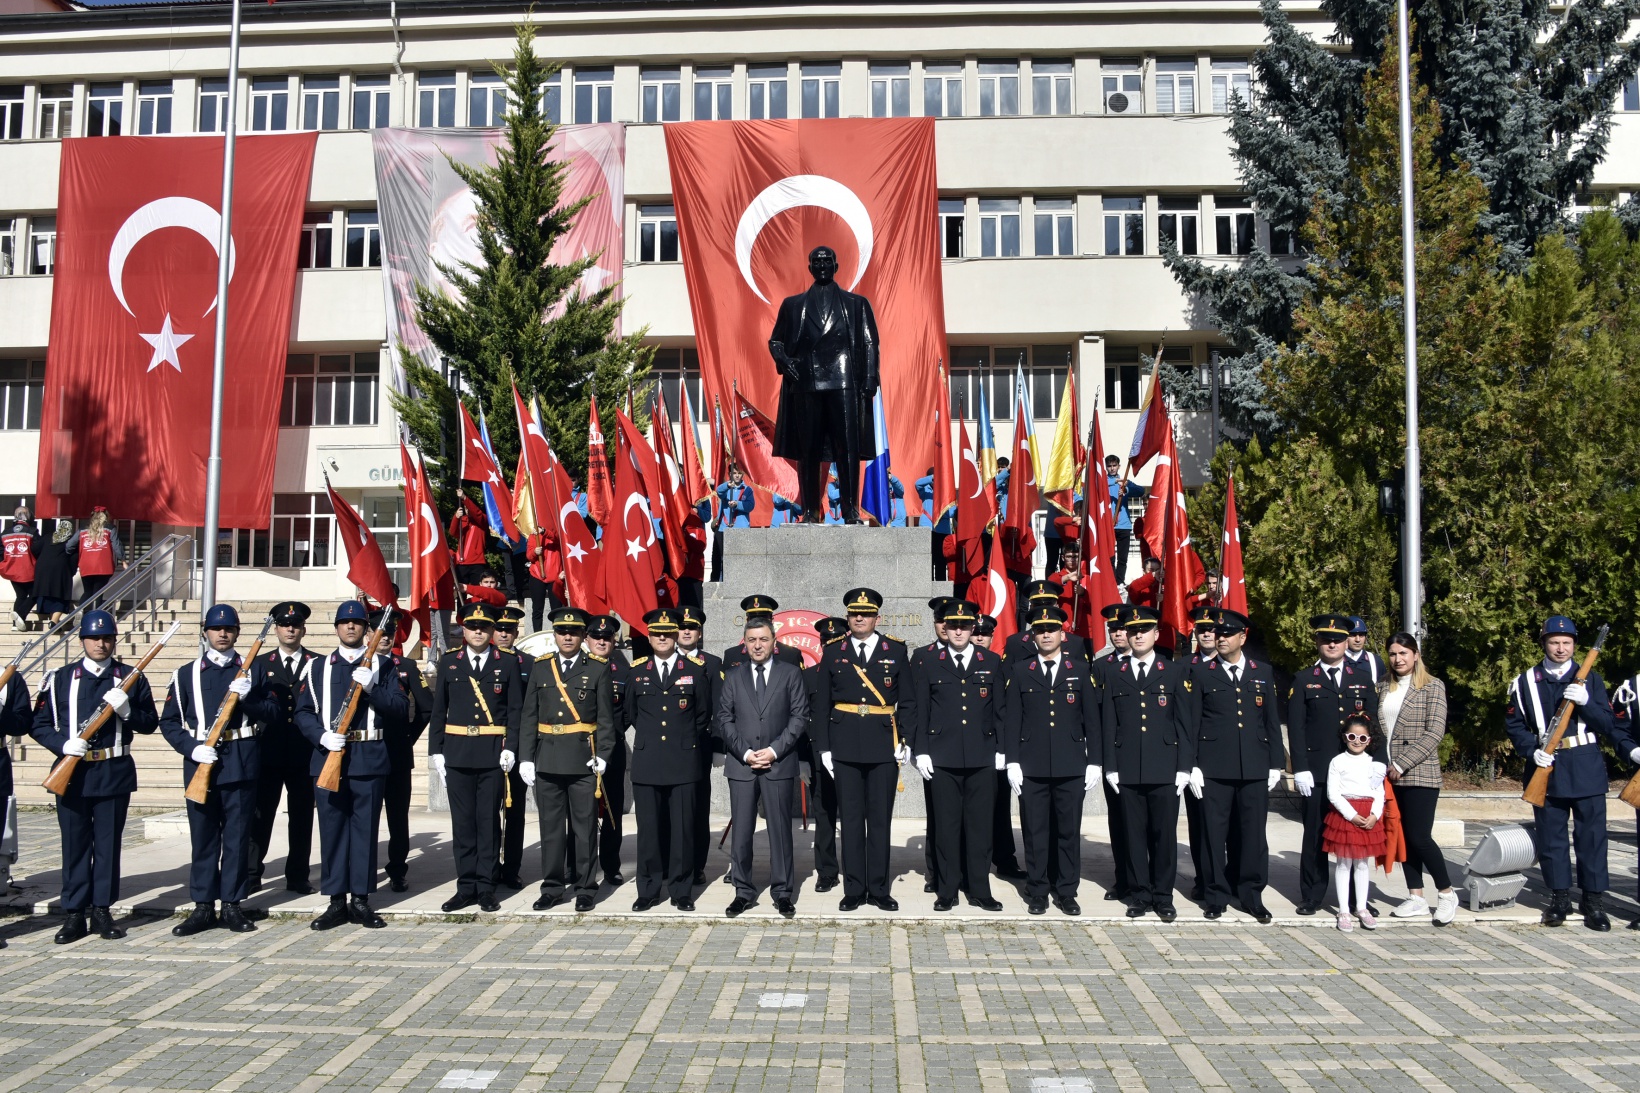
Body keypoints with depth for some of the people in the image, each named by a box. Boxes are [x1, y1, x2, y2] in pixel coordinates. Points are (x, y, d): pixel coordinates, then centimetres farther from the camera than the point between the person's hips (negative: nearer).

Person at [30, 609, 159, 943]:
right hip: (72, 773, 0)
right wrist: (63, 744, -13)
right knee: (75, 844, 5)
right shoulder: (60, 679, 5)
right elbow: (38, 724, 5)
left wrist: (126, 709, -16)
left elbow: (150, 723, 4)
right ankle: (74, 914, 13)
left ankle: (102, 911, 15)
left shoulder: (131, 678, 5)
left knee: (108, 844, 5)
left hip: (114, 774, 0)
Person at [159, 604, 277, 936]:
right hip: (200, 762, 0)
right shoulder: (186, 674, 9)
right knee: (203, 837, 5)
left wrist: (245, 698, -15)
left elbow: (272, 711, 3)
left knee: (237, 836, 3)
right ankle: (203, 906, 14)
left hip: (241, 762, 0)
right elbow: (169, 721, 5)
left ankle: (232, 905, 12)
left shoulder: (253, 669, 9)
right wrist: (191, 748, -10)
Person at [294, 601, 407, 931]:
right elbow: (303, 712, 8)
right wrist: (322, 736, -10)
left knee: (365, 828, 2)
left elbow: (399, 706, -1)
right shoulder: (318, 667, 12)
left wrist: (370, 687, -16)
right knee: (332, 829, 4)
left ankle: (361, 900, 10)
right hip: (328, 756, 1)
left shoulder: (382, 665, 8)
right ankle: (336, 901, 12)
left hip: (369, 758, -1)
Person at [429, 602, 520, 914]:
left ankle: (486, 887, 11)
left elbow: (515, 710, 2)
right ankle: (466, 886, 13)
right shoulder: (448, 662, 7)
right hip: (457, 753, 1)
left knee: (489, 820, 3)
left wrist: (510, 748, -9)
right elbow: (438, 710, 7)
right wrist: (436, 751, 1)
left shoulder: (507, 664, 4)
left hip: (493, 754, -1)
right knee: (462, 821, 5)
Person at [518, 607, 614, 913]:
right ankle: (552, 887, 18)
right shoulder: (540, 669, 9)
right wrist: (525, 758, 1)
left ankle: (585, 888, 13)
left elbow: (606, 718, 0)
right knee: (551, 827, 7)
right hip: (547, 760, 2)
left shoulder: (598, 669, 2)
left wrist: (602, 756, -9)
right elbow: (529, 717, 8)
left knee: (584, 827, 3)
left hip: (584, 760, -2)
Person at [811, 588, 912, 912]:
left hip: (884, 747, 0)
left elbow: (906, 701, 4)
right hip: (845, 748, 0)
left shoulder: (896, 651, 4)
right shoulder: (833, 653, 6)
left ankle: (878, 889, 15)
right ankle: (854, 889, 13)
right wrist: (824, 748, 0)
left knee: (880, 820, 5)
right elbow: (821, 705, 6)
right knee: (851, 820, 5)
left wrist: (906, 741, -4)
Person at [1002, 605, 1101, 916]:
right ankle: (1037, 892, 14)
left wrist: (1094, 762, 1)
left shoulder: (1081, 669, 7)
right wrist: (1012, 762, -3)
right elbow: (1011, 719, 3)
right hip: (1032, 765, 0)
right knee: (1035, 831, 4)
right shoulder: (1019, 670, 5)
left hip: (1071, 765, 1)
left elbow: (1092, 718, 6)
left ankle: (1067, 892, 17)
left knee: (1069, 830, 5)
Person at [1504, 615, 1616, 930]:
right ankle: (1559, 896, 16)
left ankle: (1594, 900, 10)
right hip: (1546, 769, 0)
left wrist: (1585, 702, -16)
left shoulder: (1590, 679, 7)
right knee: (1551, 836, 5)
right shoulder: (1525, 682, 7)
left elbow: (1608, 726, 1)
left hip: (1586, 770, 0)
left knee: (1592, 835, 1)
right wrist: (1532, 750, -10)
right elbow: (1513, 724, 6)